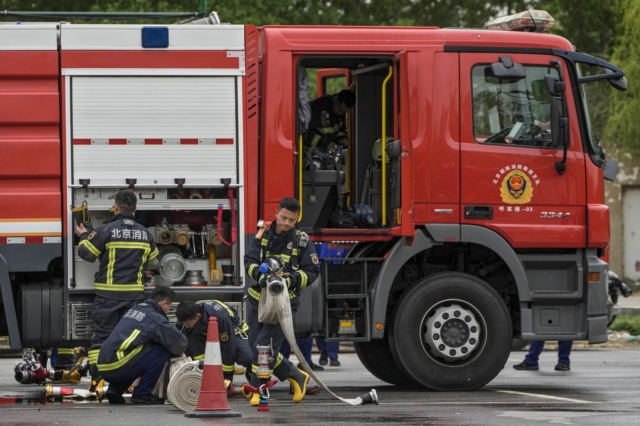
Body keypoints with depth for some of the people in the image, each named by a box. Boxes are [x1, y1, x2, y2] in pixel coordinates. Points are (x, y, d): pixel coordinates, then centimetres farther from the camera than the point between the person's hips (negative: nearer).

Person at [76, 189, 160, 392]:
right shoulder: (145, 234, 5)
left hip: (108, 294, -3)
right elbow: (152, 263, 15)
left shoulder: (106, 231, -9)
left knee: (101, 335, 1)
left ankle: (97, 379, -6)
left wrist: (83, 236, 17)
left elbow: (86, 253, -2)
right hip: (135, 294, 3)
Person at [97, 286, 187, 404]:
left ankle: (115, 389, 17)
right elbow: (179, 341, -2)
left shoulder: (133, 309, 21)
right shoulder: (155, 318, -5)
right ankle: (142, 393, 0)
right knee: (162, 351, -3)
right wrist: (178, 351, 23)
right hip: (118, 367, -8)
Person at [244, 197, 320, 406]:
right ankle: (296, 376, 17)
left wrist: (291, 279, -23)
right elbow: (249, 261, -3)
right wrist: (260, 275, -24)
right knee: (254, 347, 6)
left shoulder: (302, 242, -3)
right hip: (258, 299, 5)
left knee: (265, 346, -13)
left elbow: (312, 271, -6)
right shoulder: (263, 236, 4)